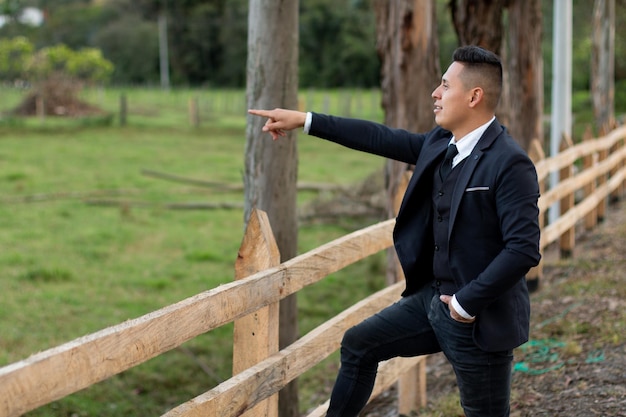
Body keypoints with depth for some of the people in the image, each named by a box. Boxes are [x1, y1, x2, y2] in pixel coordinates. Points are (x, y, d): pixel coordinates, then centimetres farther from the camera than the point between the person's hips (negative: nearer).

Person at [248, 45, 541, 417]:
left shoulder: (510, 163, -22)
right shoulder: (439, 144, 3)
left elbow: (524, 249, -27)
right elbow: (382, 138, 11)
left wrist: (467, 303, -21)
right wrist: (303, 120, 12)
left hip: (478, 316, -8)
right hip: (433, 297, 8)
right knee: (359, 344, 16)